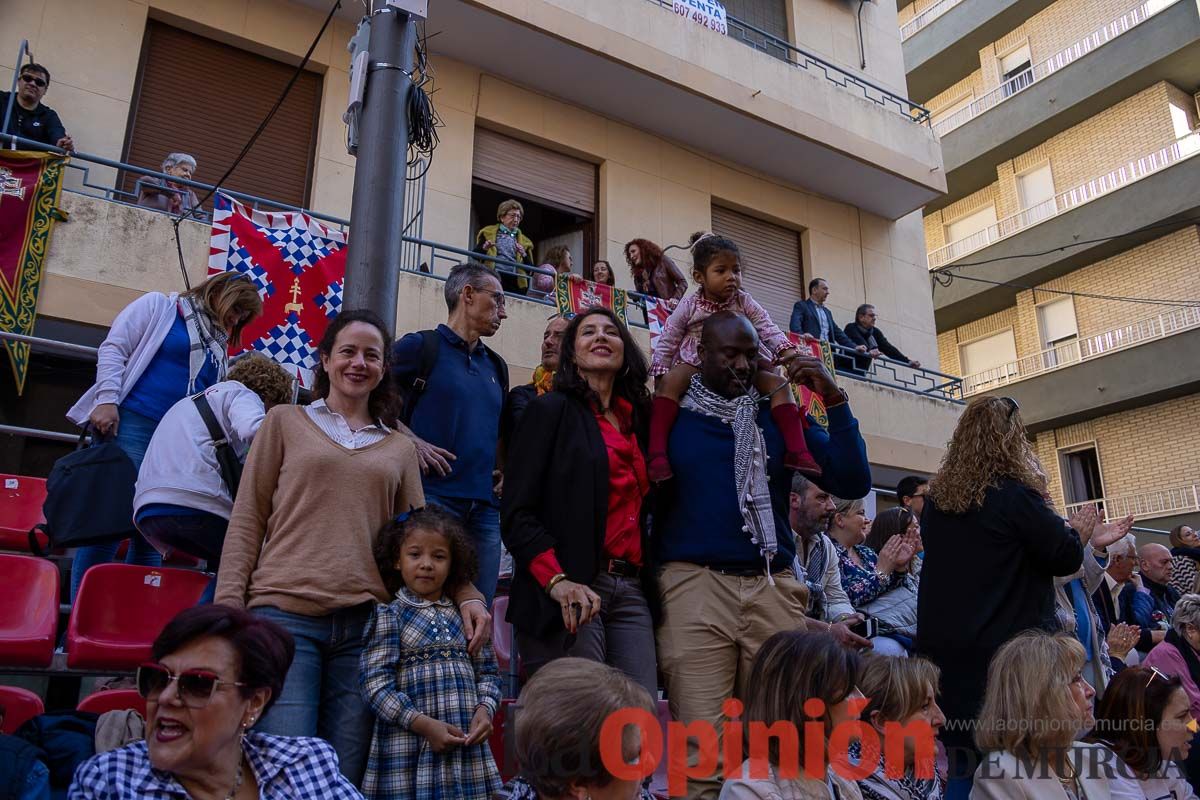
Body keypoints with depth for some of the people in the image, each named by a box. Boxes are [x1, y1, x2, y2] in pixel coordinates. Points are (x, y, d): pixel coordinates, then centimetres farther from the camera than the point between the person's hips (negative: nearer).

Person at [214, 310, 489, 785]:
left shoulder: (399, 448, 16)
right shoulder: (286, 422, 11)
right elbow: (246, 521, 7)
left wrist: (467, 594, -1)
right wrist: (229, 607, -3)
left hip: (365, 624, 3)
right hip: (285, 615, -2)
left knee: (345, 775, 5)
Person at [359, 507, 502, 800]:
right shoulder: (388, 616, -2)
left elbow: (488, 672, 14)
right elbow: (376, 683, -9)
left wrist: (485, 709, -5)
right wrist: (424, 724, -15)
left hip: (466, 744, 4)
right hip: (409, 750, -4)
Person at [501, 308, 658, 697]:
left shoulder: (637, 420, 19)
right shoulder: (552, 409, 3)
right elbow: (517, 513, -6)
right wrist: (556, 580, -19)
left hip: (632, 590, 5)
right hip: (573, 591, -5)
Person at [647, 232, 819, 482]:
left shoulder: (744, 302, 1)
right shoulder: (689, 306, -6)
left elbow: (768, 328, -5)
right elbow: (667, 343, -3)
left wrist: (787, 350, -24)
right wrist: (658, 377, -11)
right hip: (695, 365, -3)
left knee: (779, 383, -18)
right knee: (670, 382, -35)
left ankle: (796, 450, -21)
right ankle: (657, 452, -41)